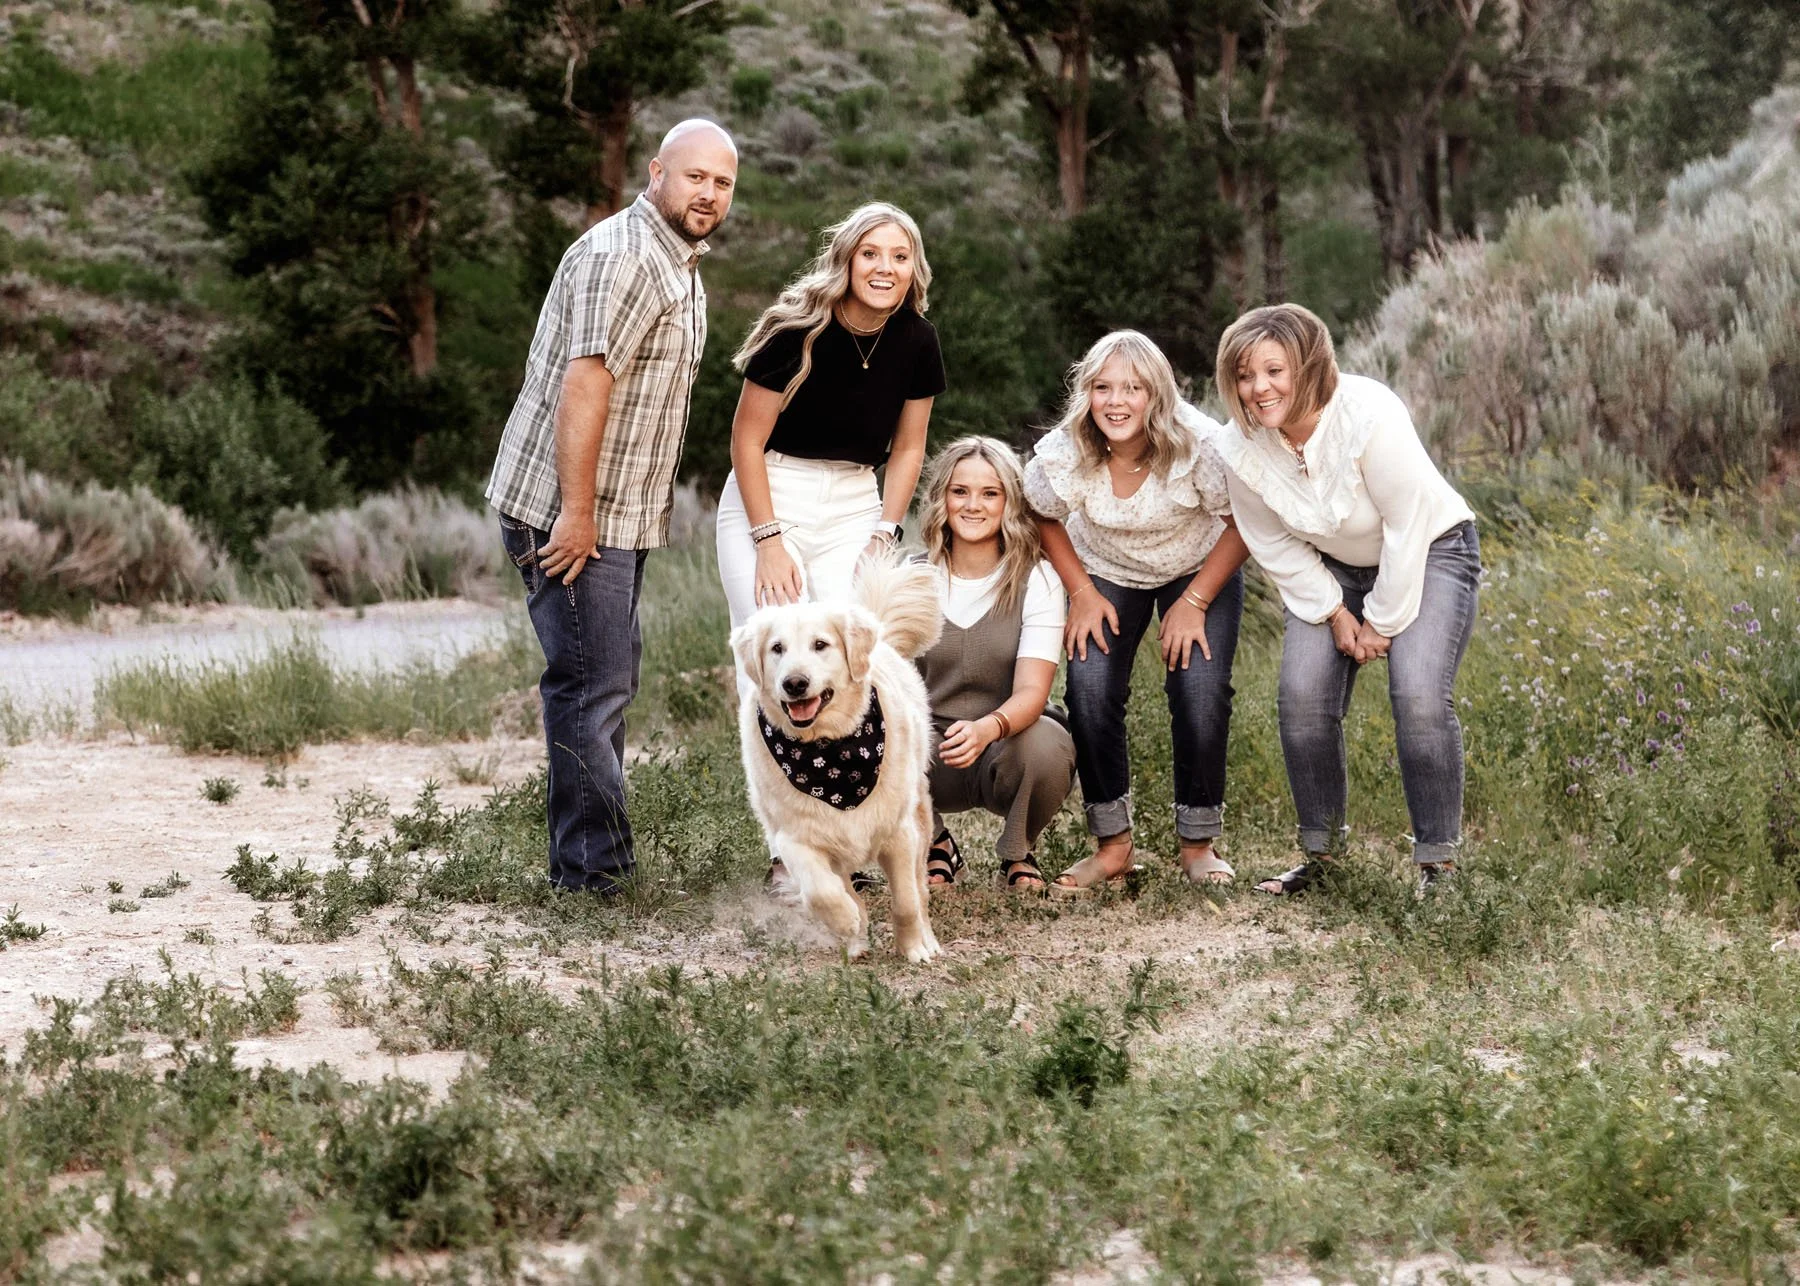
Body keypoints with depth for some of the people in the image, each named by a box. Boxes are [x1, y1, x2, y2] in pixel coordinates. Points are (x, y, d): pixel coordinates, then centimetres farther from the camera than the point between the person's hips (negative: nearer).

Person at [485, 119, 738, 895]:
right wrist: (576, 511, -26)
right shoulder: (623, 257, -17)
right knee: (592, 684, -9)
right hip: (566, 511, -11)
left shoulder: (679, 267, 17)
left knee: (610, 679, 16)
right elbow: (585, 382, -24)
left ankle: (589, 864, 25)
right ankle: (593, 874, -4)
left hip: (613, 513, 11)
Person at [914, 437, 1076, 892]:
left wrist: (986, 729, -42)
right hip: (931, 758, 2)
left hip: (1008, 741, -1)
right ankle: (933, 845, 4)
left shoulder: (1036, 580, -8)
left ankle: (1018, 854, 0)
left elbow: (1031, 691, -20)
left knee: (1044, 749, -36)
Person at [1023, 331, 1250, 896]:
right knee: (1090, 691, -16)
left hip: (1200, 569, -2)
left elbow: (1243, 522, -18)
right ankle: (1113, 844, -2)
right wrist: (1081, 593, -9)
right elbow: (1045, 519, -3)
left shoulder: (1198, 445, -32)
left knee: (1201, 693, -18)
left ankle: (1199, 843, 0)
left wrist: (1194, 603, -18)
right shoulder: (1063, 455, -25)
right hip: (1108, 573, 2)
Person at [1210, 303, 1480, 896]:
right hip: (1331, 566, 5)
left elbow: (1407, 526, -24)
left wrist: (1383, 622, -16)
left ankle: (1437, 862, -9)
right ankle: (1319, 850, 9)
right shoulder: (1240, 448, -17)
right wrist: (1334, 613, -6)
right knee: (1303, 697, -11)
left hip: (1429, 551, -4)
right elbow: (1274, 546, -1)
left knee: (1419, 697, -22)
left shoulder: (1369, 415, -32)